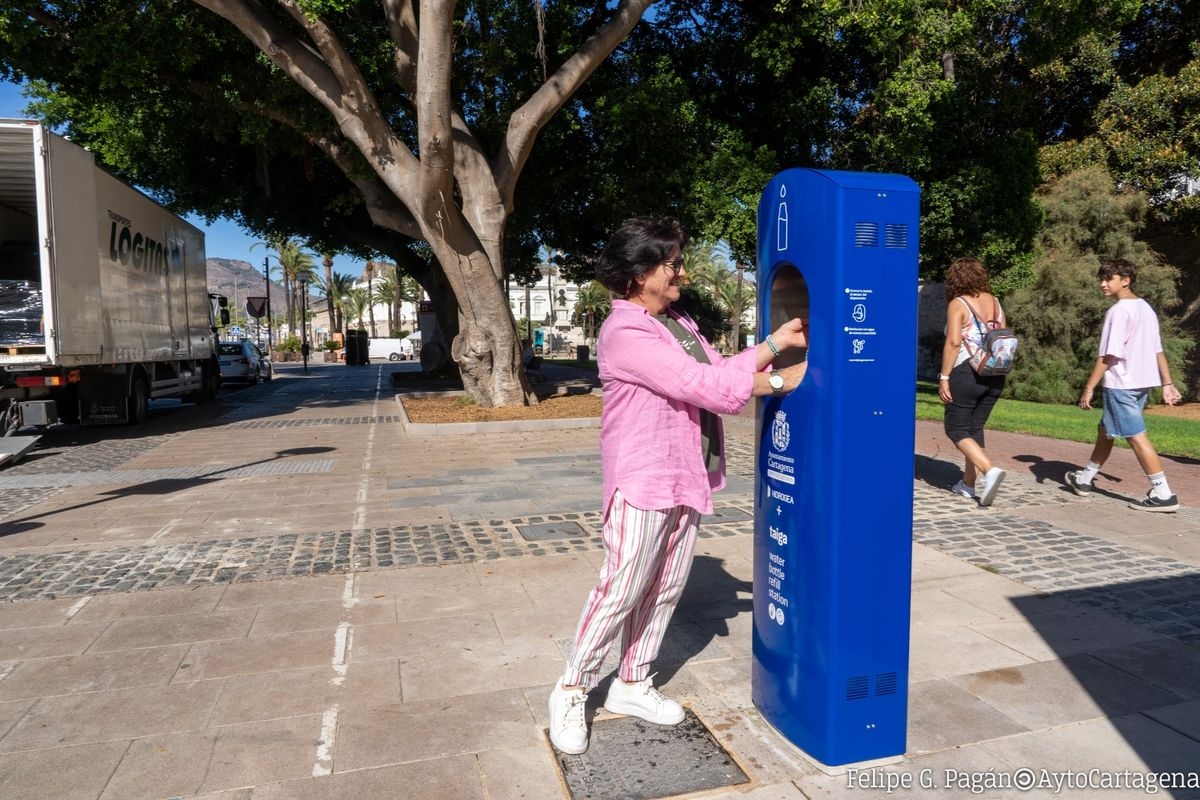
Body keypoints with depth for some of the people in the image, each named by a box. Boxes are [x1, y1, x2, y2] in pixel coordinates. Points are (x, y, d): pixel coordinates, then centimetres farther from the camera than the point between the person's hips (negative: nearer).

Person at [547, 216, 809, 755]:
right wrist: (781, 381, -15)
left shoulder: (678, 323, 14)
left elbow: (721, 371, 12)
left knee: (665, 589, 13)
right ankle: (571, 693, 16)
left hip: (686, 478, 9)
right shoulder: (625, 333, -16)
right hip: (642, 481, -9)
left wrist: (774, 343, 3)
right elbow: (703, 385, -22)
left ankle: (631, 685, 29)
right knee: (621, 591, -2)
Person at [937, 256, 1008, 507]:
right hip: (995, 375, 7)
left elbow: (953, 342, -16)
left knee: (956, 429, 2)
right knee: (975, 428, 15)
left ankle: (990, 470, -17)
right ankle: (968, 484, 19)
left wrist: (944, 377, -14)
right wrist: (996, 368, 21)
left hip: (966, 374, -7)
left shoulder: (958, 304, -7)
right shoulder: (995, 302, 11)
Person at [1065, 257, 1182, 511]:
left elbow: (1108, 356, -16)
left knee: (1136, 436, -5)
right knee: (1105, 429, 19)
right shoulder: (1146, 308, 13)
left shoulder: (1119, 311, -13)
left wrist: (1089, 388, -13)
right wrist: (1167, 383, 17)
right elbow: (1158, 351, 14)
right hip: (1143, 383, 9)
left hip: (1122, 384, -9)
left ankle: (1163, 494, -3)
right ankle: (1085, 479, 30)